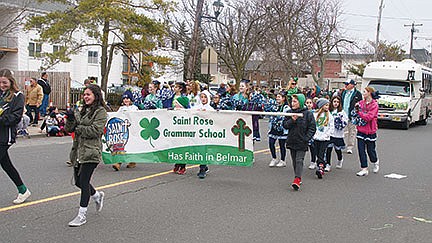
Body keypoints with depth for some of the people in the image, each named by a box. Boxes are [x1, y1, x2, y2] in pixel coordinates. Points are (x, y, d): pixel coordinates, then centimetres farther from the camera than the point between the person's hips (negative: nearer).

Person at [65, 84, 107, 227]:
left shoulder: (100, 112, -5)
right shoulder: (83, 110, 18)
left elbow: (96, 130, -18)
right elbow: (68, 129, 13)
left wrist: (78, 128, -9)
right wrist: (71, 118, -7)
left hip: (91, 152, -8)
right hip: (78, 151, 8)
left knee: (84, 182, -8)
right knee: (78, 181, 13)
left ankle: (82, 215, 1)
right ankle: (97, 196, 40)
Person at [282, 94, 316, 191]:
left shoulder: (308, 114, -7)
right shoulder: (289, 113, 4)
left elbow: (312, 128, -5)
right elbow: (285, 125, 1)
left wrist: (306, 138, -13)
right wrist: (292, 120, -15)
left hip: (302, 142, -5)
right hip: (292, 141, 5)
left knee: (299, 160, -11)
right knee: (294, 161, 11)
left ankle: (297, 179, -15)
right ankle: (298, 178, 22)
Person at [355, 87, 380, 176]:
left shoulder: (374, 104, -11)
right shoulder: (361, 102, 5)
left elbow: (369, 117, -20)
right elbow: (356, 114, 12)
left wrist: (359, 112, -18)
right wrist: (356, 108, -7)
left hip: (370, 131, -5)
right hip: (361, 130, 5)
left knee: (370, 149, 8)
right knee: (361, 150, 1)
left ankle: (375, 162, 39)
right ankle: (364, 169, 8)